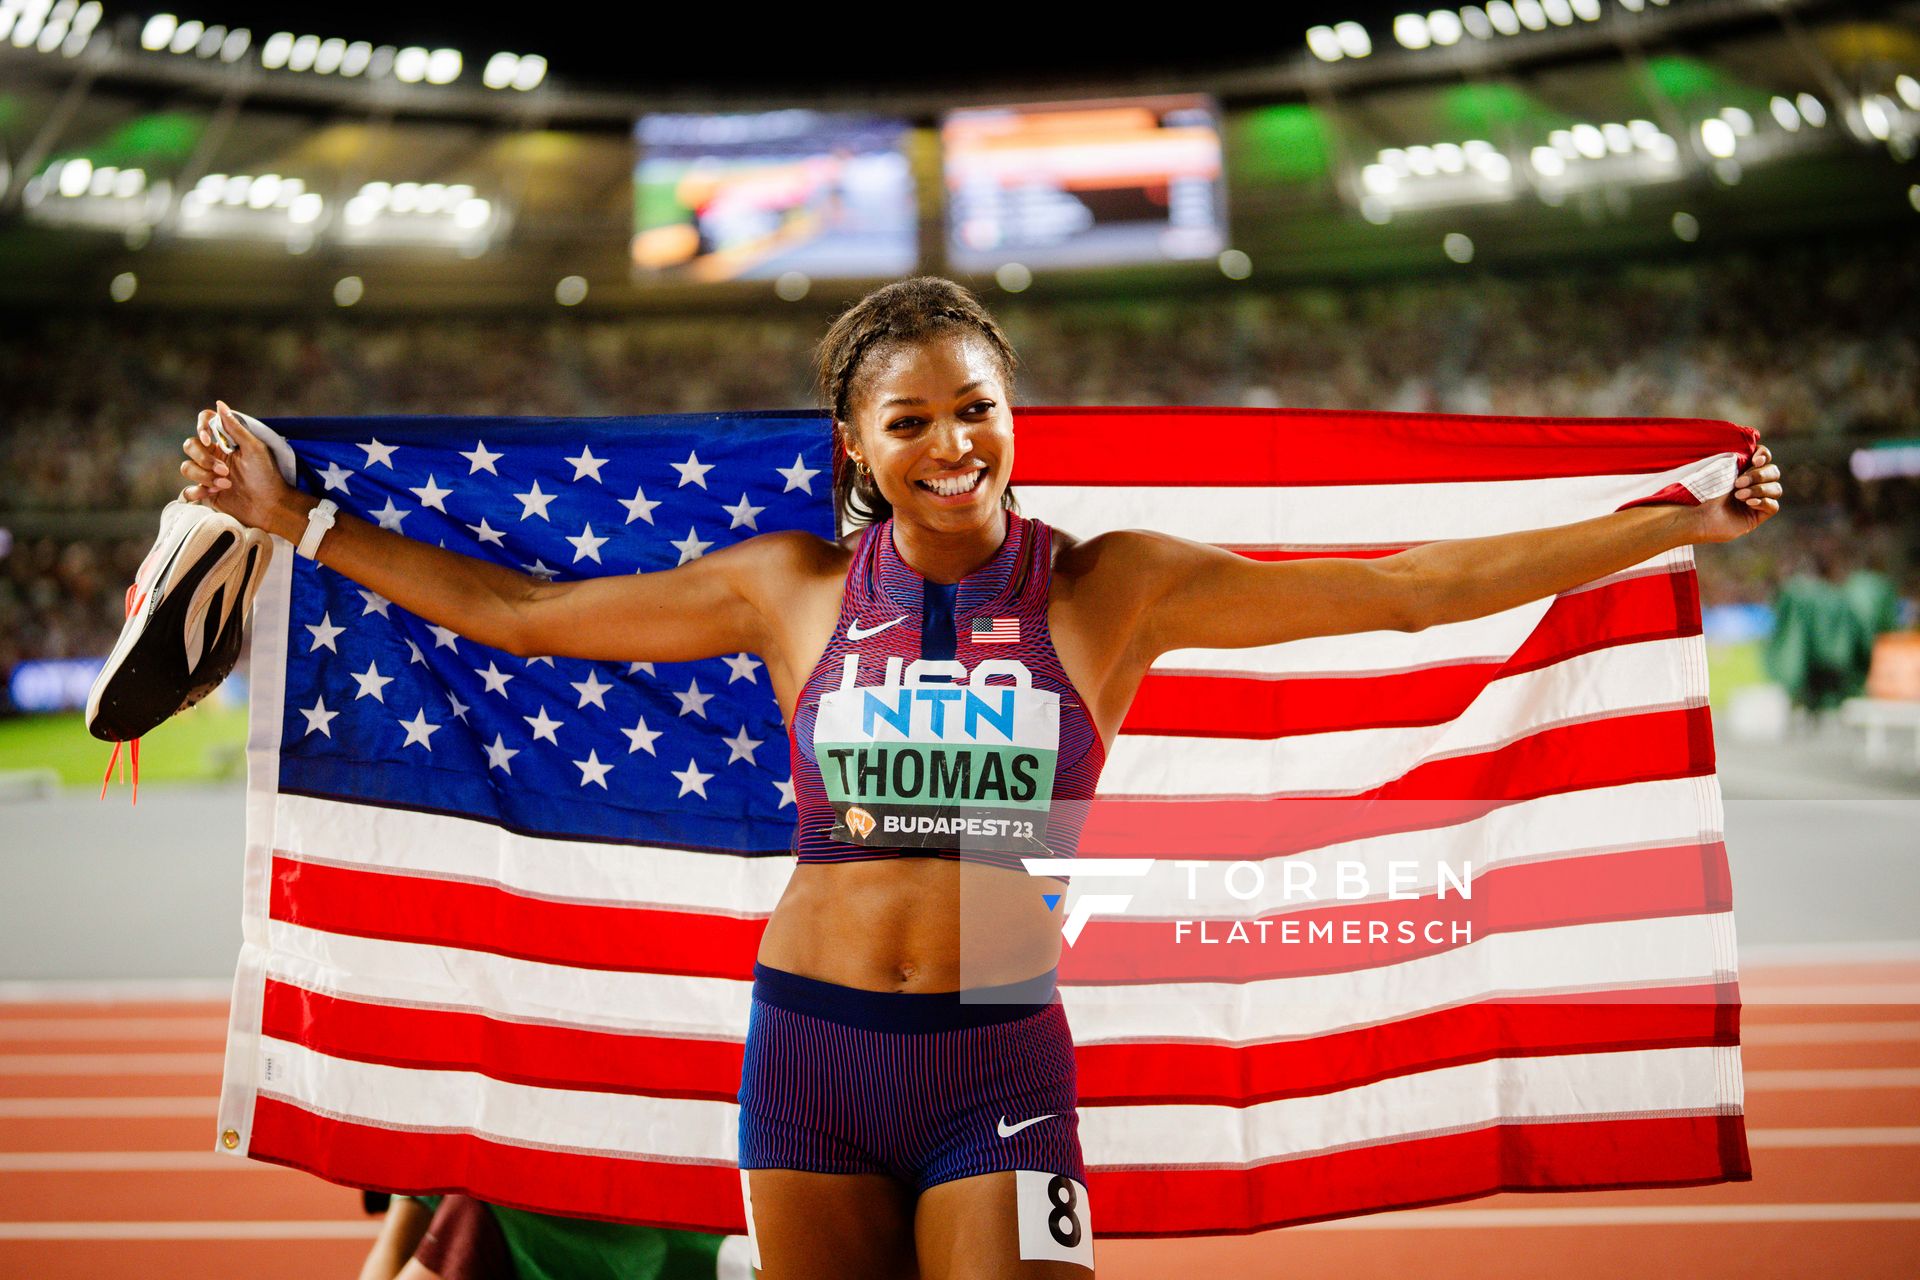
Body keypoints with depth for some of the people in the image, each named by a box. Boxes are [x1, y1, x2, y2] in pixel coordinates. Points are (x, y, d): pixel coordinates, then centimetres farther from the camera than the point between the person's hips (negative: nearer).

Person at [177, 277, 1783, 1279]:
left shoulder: (1112, 587, -2)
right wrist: (297, 516, 11)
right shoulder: (792, 589, 3)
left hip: (996, 1061, -2)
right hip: (809, 1044, 2)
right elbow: (517, 611, 10)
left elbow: (1409, 585, -4)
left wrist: (1675, 519, -8)